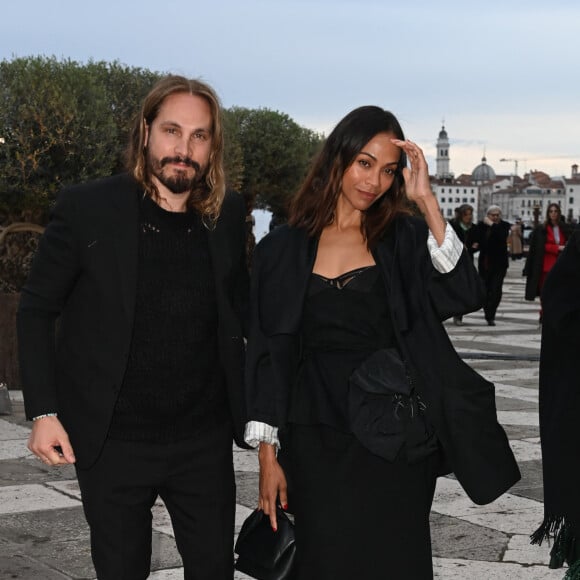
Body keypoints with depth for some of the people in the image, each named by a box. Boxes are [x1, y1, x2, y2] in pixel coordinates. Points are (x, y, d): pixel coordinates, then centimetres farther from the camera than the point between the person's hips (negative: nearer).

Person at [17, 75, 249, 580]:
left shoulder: (228, 215, 1)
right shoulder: (86, 209, -9)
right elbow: (36, 312, -3)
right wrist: (43, 412, -9)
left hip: (204, 439, 3)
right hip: (114, 440, -2)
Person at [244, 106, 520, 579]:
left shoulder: (403, 239, 4)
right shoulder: (283, 250, 4)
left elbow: (464, 295, -14)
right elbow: (267, 354, 4)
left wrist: (426, 200, -15)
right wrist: (268, 455, 0)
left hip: (395, 438, 0)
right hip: (317, 443, 0)